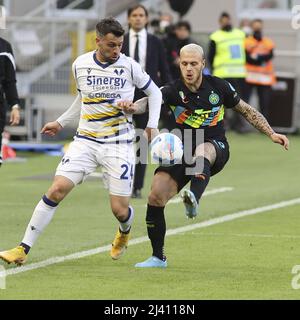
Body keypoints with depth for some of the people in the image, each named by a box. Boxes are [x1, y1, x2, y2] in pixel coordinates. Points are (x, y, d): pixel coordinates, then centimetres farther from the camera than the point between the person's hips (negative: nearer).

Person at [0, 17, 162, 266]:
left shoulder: (129, 66, -6)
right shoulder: (80, 65, 1)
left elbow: (154, 92, 9)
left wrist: (152, 125, -1)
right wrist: (61, 123, 24)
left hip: (119, 145, -2)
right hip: (85, 140, 2)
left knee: (119, 210, -5)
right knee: (57, 190, -14)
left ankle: (124, 232, 35)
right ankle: (23, 249, -8)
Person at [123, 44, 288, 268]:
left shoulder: (219, 87, -3)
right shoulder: (174, 90, -8)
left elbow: (246, 110, 11)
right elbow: (152, 100, -28)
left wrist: (271, 133, 6)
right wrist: (134, 107, -51)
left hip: (216, 149, -1)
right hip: (182, 150, 1)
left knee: (202, 150, -39)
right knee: (156, 196, -13)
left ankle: (194, 199, -66)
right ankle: (158, 257, 2)